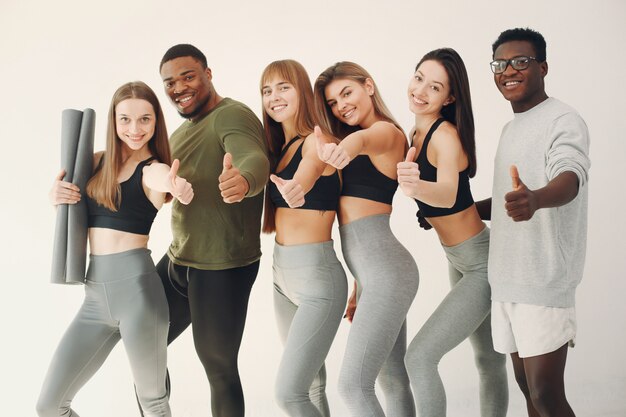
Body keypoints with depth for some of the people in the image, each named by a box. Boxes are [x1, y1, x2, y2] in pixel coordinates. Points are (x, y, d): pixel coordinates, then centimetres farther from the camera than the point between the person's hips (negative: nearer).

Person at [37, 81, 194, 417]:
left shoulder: (154, 170, -5)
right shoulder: (97, 162, 11)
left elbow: (168, 182, -28)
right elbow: (58, 194, 22)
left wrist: (181, 190, -53)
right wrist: (56, 194, -2)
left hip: (135, 286, -5)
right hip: (95, 293, 6)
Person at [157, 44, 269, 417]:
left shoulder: (232, 116, -14)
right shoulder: (182, 132, 16)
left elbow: (256, 160, -34)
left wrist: (243, 180, -58)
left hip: (223, 268, -9)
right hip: (178, 260, 9)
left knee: (219, 366, 0)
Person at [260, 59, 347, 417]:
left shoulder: (318, 140, -11)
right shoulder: (278, 149, 13)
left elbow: (306, 175, -33)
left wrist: (296, 187, -54)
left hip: (318, 274, -8)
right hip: (282, 274, 8)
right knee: (312, 385, 18)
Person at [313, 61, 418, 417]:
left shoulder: (387, 132, -9)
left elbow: (365, 138, -34)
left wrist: (349, 146, -58)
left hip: (387, 273, -10)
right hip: (375, 274, 10)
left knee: (353, 384, -10)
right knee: (393, 381, 15)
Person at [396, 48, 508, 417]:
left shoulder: (446, 134, -23)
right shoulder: (417, 133, 3)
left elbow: (447, 194, -41)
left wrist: (417, 188, -60)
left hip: (484, 263, -9)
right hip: (460, 262, 9)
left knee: (420, 358, -13)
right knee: (489, 360, 19)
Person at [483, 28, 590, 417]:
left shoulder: (563, 120, -9)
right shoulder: (510, 129, 18)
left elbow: (571, 177, -29)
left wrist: (535, 199, -51)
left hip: (544, 282, -8)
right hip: (507, 280, 8)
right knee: (528, 385, 12)